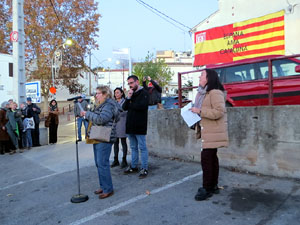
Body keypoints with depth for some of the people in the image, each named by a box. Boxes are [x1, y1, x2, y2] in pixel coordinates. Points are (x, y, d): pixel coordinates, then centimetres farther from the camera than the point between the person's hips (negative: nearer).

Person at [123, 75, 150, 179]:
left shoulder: (144, 93, -6)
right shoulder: (131, 93, 16)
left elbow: (142, 106, -22)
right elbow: (124, 107, 8)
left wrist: (130, 105, -7)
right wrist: (128, 98, -9)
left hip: (140, 126, -7)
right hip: (130, 125, 7)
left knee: (142, 147, 1)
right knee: (133, 147, 15)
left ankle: (144, 168, 9)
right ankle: (133, 166, 26)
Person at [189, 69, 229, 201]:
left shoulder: (215, 92, -14)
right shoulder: (203, 93, 18)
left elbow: (219, 112, -23)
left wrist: (200, 111, -21)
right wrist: (195, 111, 9)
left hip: (213, 132, -10)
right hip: (207, 132, 10)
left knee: (206, 158, -9)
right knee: (211, 158, 14)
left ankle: (207, 189, 1)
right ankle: (213, 186, 24)